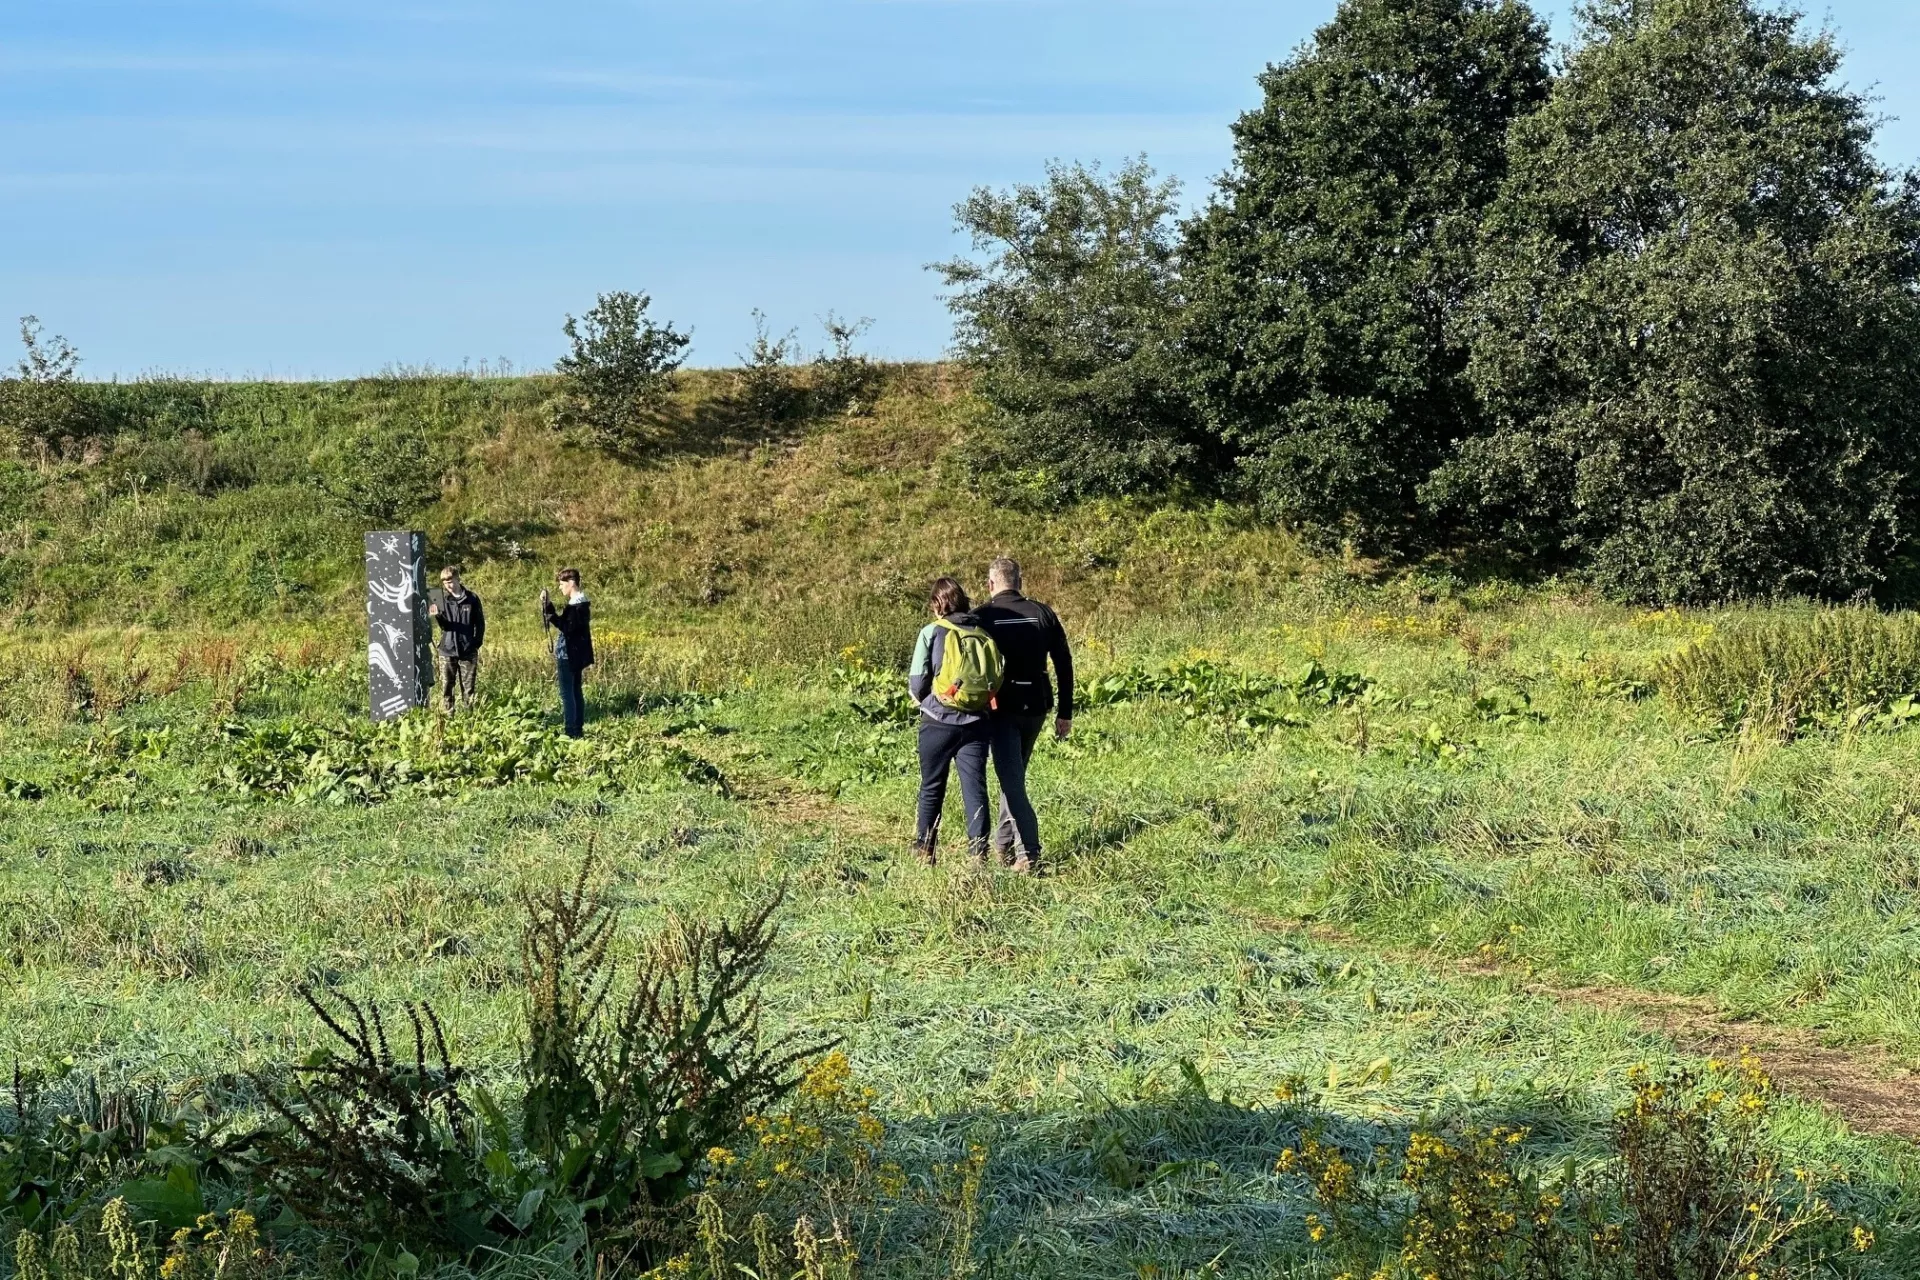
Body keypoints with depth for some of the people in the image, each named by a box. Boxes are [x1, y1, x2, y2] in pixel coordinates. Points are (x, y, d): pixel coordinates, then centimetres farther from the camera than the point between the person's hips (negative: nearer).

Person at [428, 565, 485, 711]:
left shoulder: (472, 598, 0)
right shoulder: (442, 599, 3)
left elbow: (480, 623, 6)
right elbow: (444, 624, -2)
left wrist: (477, 643, -2)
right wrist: (438, 615, -23)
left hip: (468, 651, -1)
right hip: (447, 650, 1)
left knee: (468, 688, 4)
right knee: (446, 687, 3)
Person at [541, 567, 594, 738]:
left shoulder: (575, 605, -17)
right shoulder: (581, 602, 13)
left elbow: (568, 628, -23)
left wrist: (550, 613, -23)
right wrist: (550, 610, 7)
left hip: (568, 655, -10)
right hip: (576, 654, 10)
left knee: (567, 693, -7)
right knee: (575, 692, 14)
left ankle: (571, 731, -7)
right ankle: (578, 729, 18)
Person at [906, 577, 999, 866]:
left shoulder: (932, 632, -5)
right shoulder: (983, 635, 4)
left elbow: (916, 684, -5)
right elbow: (995, 679, 5)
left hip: (938, 722, -2)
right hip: (976, 722, 2)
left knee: (932, 788, 12)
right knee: (975, 788, 3)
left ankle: (924, 851, 20)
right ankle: (978, 853, -4)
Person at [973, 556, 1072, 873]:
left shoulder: (982, 617, -7)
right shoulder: (1043, 614, 4)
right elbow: (1064, 664, 4)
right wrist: (1065, 713, 10)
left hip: (1001, 707, -4)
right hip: (1036, 705, 4)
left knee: (1011, 778, -4)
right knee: (1015, 773, 21)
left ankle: (1028, 854, -14)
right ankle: (1004, 843, 31)